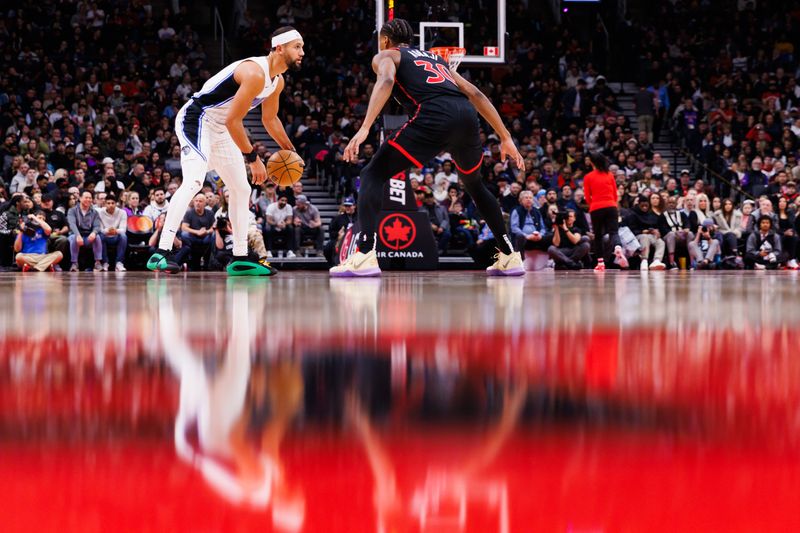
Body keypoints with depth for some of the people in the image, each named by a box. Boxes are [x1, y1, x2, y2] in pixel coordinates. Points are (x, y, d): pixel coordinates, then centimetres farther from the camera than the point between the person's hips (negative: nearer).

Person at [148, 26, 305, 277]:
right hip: (196, 120, -11)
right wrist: (253, 158, -22)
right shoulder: (255, 73, -25)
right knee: (193, 181, -28)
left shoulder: (277, 82, 6)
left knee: (242, 190, 12)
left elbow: (270, 118, 23)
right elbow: (233, 120, -26)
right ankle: (161, 253, -34)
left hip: (220, 130, 11)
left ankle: (239, 260, 20)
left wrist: (290, 152, 24)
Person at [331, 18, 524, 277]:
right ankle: (509, 257, 31)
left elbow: (386, 81, -5)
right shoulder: (434, 57, 37)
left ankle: (365, 256, -15)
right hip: (467, 115, 6)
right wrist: (506, 138, 26)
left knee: (373, 175, 3)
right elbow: (475, 94, 27)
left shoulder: (385, 56, 21)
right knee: (474, 184, 32)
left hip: (434, 116, -6)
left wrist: (364, 129, -17)